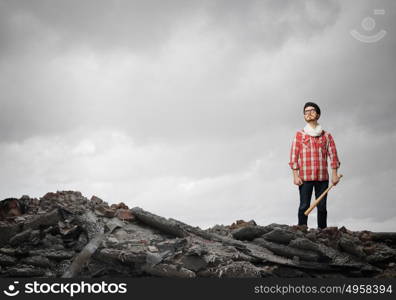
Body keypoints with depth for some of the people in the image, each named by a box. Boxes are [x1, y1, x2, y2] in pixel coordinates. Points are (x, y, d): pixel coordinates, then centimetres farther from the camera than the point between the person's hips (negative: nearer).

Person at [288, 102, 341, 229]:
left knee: (322, 207, 5)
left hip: (323, 177, 2)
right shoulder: (299, 134, 8)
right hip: (305, 177, -2)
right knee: (304, 206, -3)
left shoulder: (326, 135, 12)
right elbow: (294, 155, 3)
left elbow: (333, 154, 9)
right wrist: (295, 175, -5)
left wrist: (334, 174, 0)